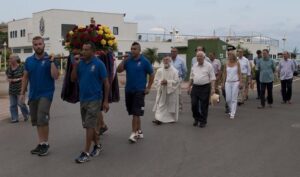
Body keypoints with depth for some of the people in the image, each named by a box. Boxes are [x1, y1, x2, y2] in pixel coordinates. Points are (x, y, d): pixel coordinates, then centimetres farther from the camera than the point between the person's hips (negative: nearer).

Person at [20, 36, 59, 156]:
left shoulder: (49, 59, -6)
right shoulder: (29, 60, 6)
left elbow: (55, 76, -15)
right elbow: (25, 77, 11)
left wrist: (52, 61, -21)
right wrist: (22, 93, 8)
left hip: (46, 94, -5)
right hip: (33, 95, 5)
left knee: (42, 119, -13)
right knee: (36, 120, 10)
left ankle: (45, 144, 1)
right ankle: (41, 143, 21)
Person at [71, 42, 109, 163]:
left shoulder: (99, 64, -10)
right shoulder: (80, 63, 6)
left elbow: (106, 83, -8)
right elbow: (73, 79, 6)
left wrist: (106, 101, -10)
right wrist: (75, 65, -8)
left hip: (94, 99, -6)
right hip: (83, 99, 6)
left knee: (89, 126, -6)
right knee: (89, 125, 15)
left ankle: (86, 152, 1)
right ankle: (97, 145, 32)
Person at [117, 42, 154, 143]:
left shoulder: (144, 61, -5)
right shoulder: (128, 61, 4)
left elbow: (151, 74, 0)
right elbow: (119, 70, -3)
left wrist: (148, 88, -4)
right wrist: (123, 60, -14)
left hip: (139, 91, -5)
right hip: (128, 90, 5)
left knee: (136, 113, -8)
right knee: (134, 113, 13)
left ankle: (134, 134, -4)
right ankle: (139, 131, 26)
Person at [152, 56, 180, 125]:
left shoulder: (174, 71, -8)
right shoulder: (159, 71, 2)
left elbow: (177, 81, -12)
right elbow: (156, 80, 6)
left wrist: (167, 82, -20)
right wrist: (160, 82, -14)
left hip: (171, 91, -2)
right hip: (162, 91, 2)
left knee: (171, 106, 8)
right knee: (160, 105, -4)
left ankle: (172, 118, 24)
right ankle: (159, 119, -4)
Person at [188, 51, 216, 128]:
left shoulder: (208, 66, -4)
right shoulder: (194, 66, 11)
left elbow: (212, 78, -7)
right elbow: (191, 77, 18)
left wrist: (213, 88, -14)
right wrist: (189, 87, 15)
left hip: (205, 88, -4)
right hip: (195, 87, 4)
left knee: (204, 106, 1)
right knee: (194, 104, 3)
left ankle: (203, 121, 14)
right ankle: (196, 119, 25)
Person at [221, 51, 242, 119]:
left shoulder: (237, 63, 0)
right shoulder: (226, 64, 4)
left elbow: (239, 73, 1)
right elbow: (224, 74, 9)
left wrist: (240, 82, -7)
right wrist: (223, 82, 6)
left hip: (235, 82, -2)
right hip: (228, 82, 2)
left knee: (234, 99, -3)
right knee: (228, 99, 3)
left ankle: (232, 113, 2)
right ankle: (231, 110, 29)